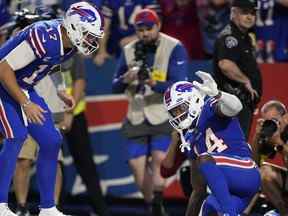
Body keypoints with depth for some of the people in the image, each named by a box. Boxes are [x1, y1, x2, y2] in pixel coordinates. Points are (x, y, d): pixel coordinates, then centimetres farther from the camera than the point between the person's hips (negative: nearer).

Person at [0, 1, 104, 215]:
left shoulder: (68, 44, -4)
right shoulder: (43, 38, -31)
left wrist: (60, 93, 4)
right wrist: (25, 105, -24)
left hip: (24, 88, 9)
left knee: (51, 141, 4)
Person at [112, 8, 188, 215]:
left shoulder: (174, 48, -9)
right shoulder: (129, 51, 6)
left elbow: (179, 85, -18)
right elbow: (116, 87, 9)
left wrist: (155, 84, -36)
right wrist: (126, 79, -14)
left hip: (164, 115, -4)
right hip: (137, 117, 4)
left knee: (159, 160, -20)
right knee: (137, 164, 0)